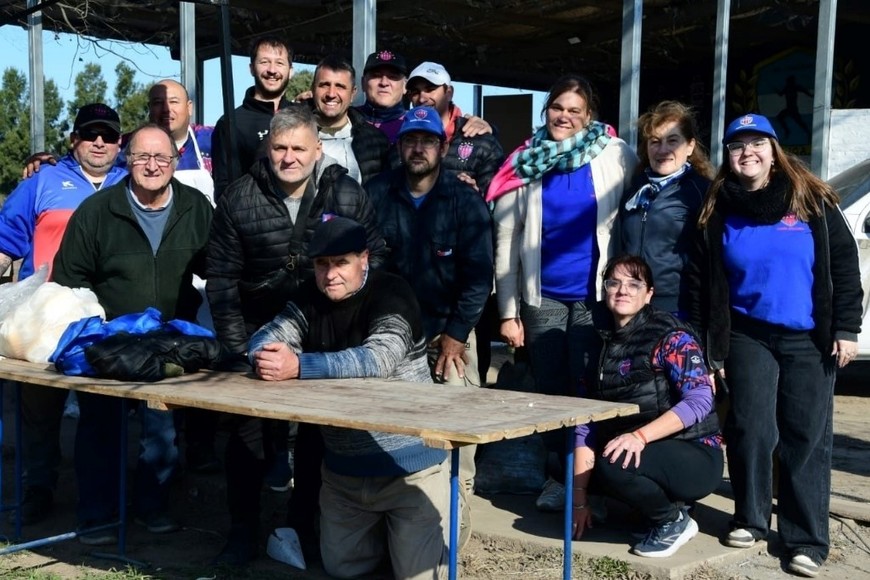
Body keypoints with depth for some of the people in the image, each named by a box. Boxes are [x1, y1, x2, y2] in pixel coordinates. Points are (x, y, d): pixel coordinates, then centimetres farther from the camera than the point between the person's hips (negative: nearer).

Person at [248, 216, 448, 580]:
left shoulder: (391, 294, -16)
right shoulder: (311, 299, 2)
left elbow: (378, 358, -31)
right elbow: (264, 339, -7)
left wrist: (298, 367, -39)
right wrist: (266, 358, -31)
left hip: (408, 464, -6)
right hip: (343, 467, 6)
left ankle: (443, 518, 27)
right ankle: (383, 528, 42)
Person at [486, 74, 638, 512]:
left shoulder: (615, 157, -1)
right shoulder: (525, 163, 3)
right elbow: (506, 240, 2)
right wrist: (508, 312, -1)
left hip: (596, 293, -2)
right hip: (543, 295, 2)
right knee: (549, 388, 10)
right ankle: (558, 477, 25)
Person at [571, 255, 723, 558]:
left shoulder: (670, 334, -11)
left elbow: (700, 400, -22)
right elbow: (586, 422, 2)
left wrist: (640, 436, -34)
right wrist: (580, 498, -4)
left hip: (695, 457, -7)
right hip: (649, 455, 8)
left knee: (612, 464, -30)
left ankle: (674, 521, -2)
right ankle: (666, 499, 9)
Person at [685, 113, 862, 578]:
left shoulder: (812, 202, -1)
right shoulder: (717, 212, 3)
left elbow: (844, 266, 0)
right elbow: (698, 282, 6)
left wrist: (846, 329, -5)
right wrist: (704, 347, 3)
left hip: (810, 340, -1)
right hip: (748, 337, 1)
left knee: (806, 437, 1)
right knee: (750, 429, 0)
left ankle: (807, 538, 8)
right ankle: (750, 518, 18)